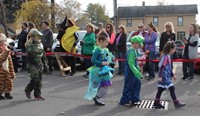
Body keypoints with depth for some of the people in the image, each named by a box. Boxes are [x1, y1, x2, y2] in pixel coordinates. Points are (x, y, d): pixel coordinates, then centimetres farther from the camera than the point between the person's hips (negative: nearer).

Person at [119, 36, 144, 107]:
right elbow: (131, 64, -26)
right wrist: (137, 73, -27)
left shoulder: (134, 51, 9)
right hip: (130, 72, -10)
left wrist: (138, 69, 23)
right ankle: (124, 101, 13)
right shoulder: (131, 52, -22)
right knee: (128, 86, 0)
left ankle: (134, 99, 23)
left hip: (133, 72, 10)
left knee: (137, 83, 14)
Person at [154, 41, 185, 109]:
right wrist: (160, 76, -26)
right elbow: (161, 66, -22)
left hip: (167, 76, 10)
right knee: (171, 88, -4)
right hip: (164, 76, -10)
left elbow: (169, 67, 23)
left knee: (161, 89, 12)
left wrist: (172, 75, 28)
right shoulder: (164, 56, -17)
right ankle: (176, 103, 4)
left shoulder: (168, 56, 14)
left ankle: (156, 103, 18)